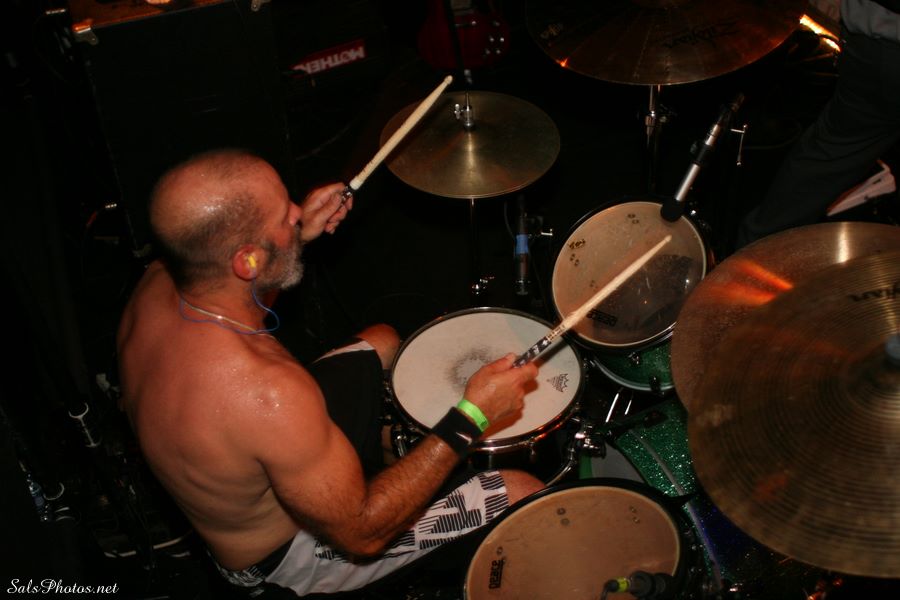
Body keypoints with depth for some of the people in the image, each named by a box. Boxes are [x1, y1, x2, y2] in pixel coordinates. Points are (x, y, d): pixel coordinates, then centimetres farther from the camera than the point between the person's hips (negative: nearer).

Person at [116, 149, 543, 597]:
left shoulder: (156, 284, -20)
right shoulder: (268, 394, -44)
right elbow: (362, 534, -29)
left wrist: (298, 238, -6)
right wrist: (471, 417, -26)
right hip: (282, 556, -7)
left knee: (384, 341, 21)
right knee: (525, 494, -1)